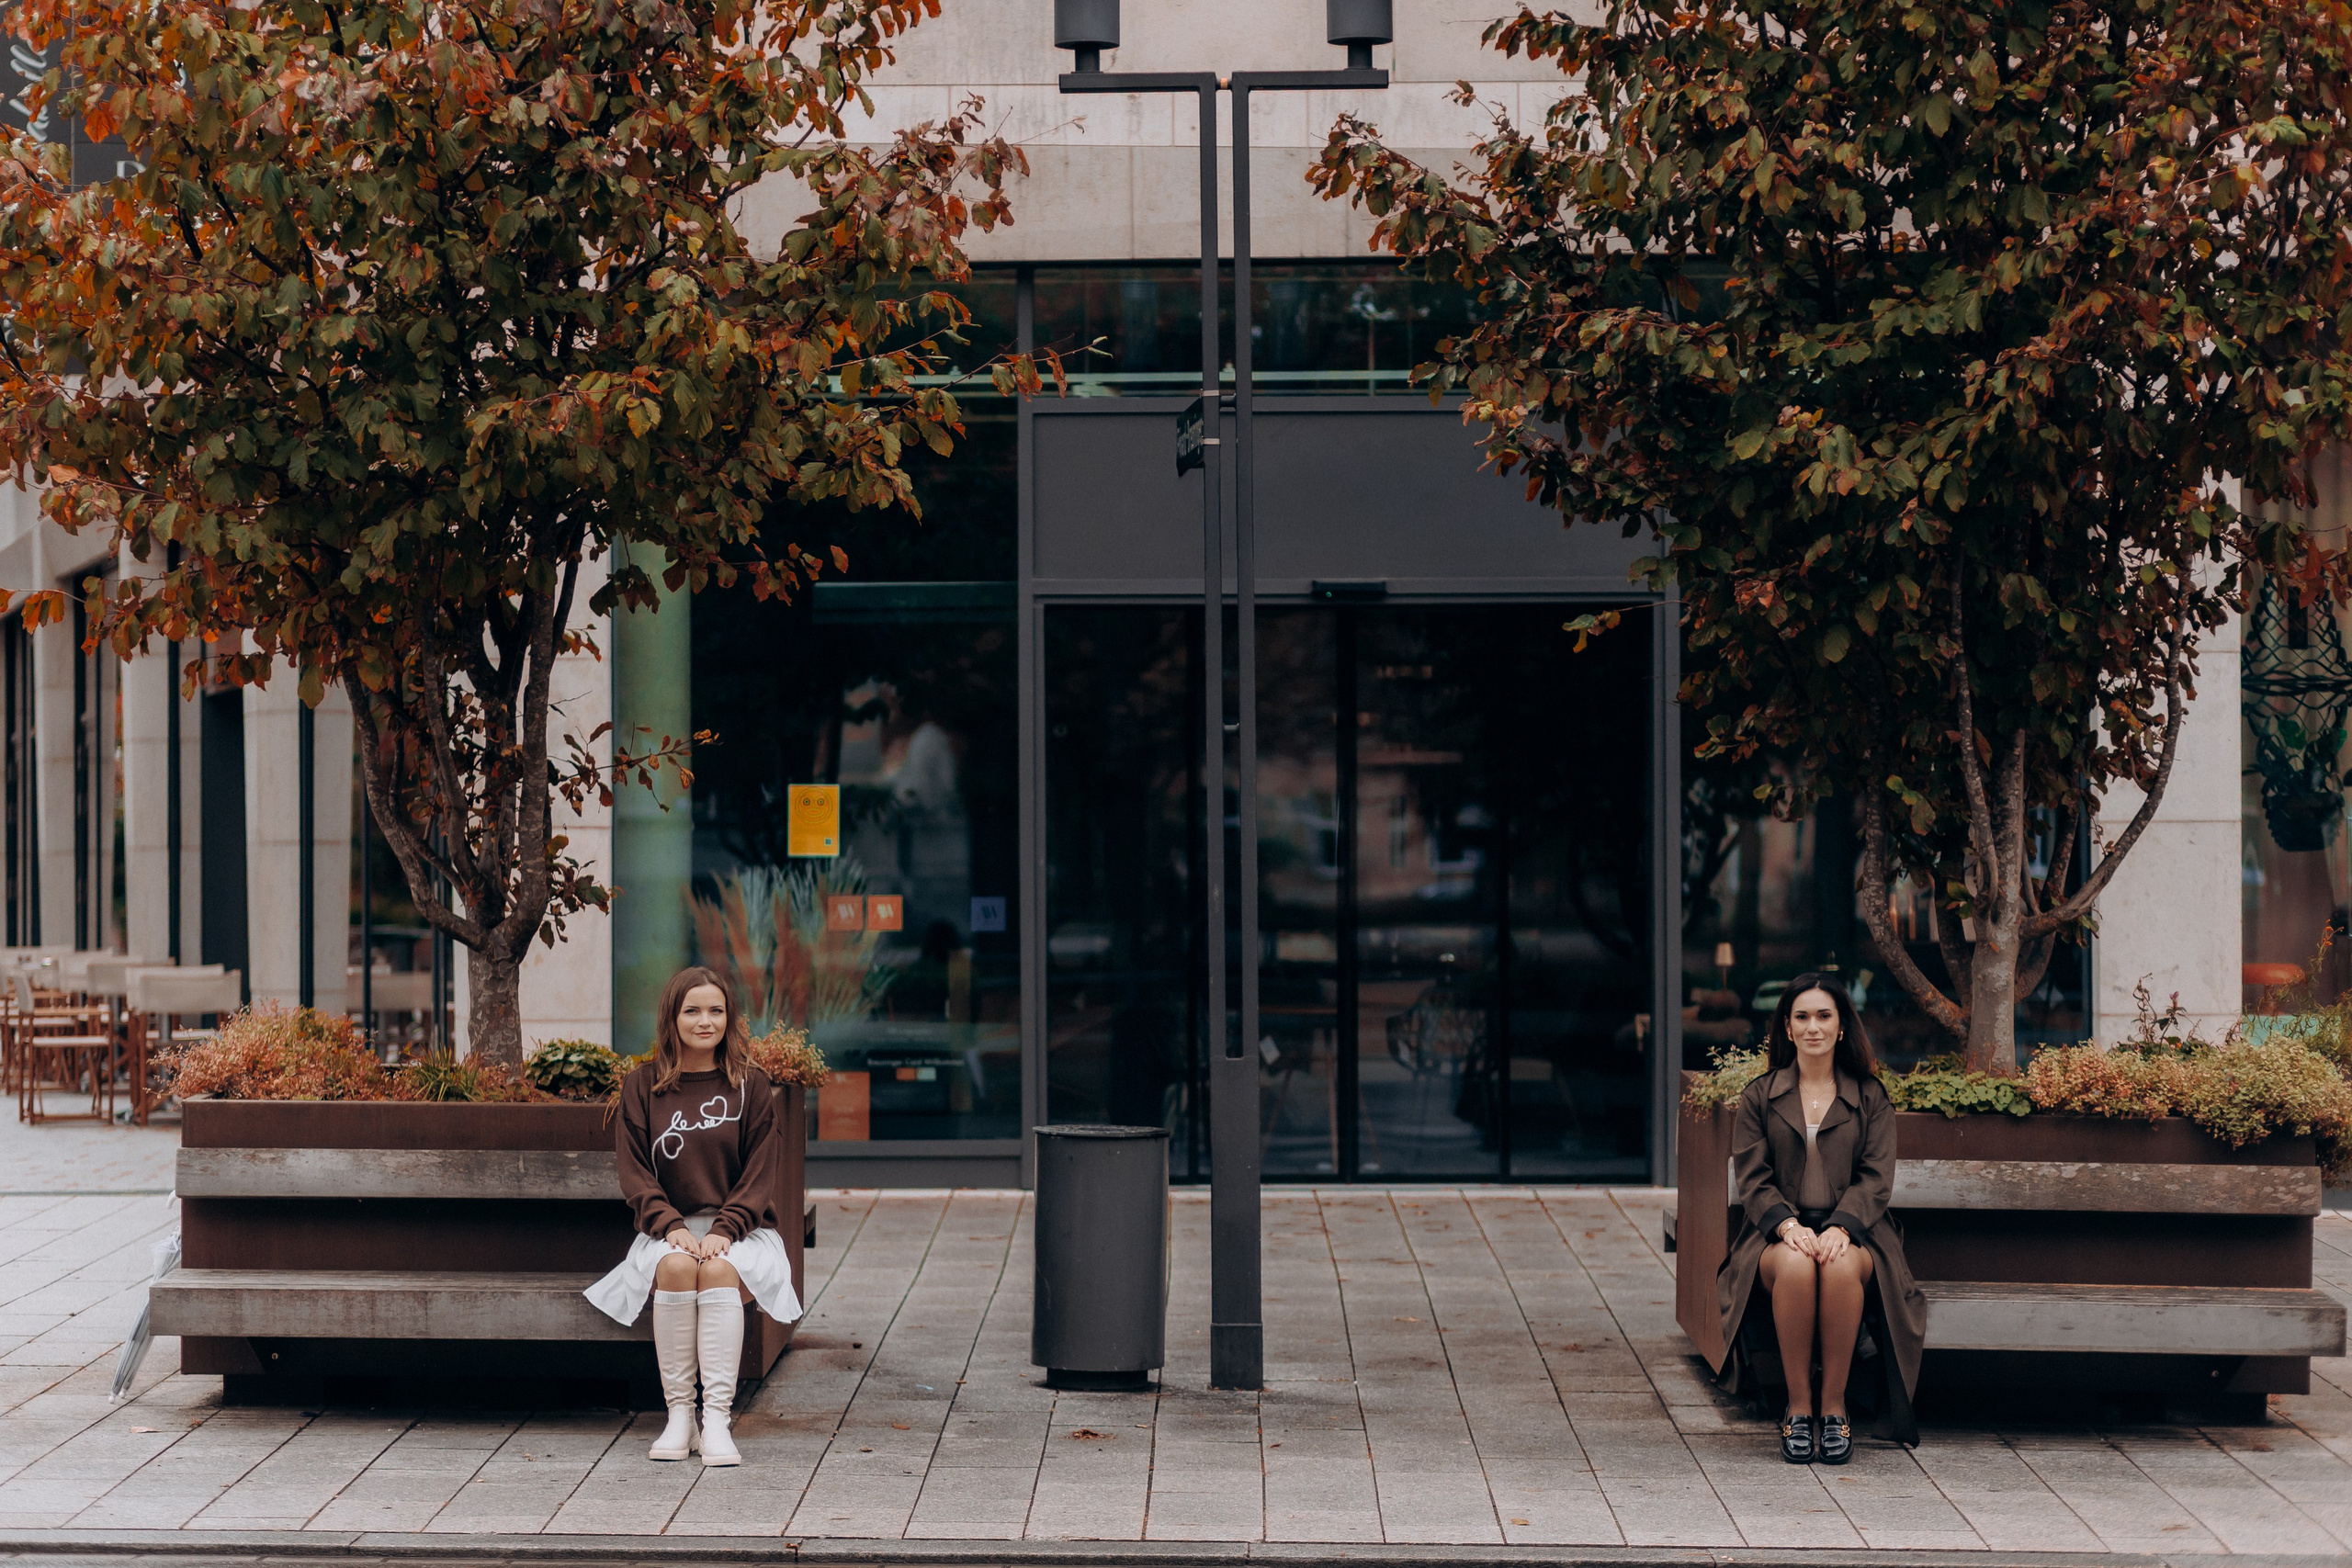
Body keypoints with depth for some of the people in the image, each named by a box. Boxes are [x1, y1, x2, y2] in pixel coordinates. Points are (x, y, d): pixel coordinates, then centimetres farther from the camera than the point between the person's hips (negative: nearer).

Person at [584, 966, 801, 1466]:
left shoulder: (751, 1087, 7)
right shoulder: (641, 1088, 8)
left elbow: (759, 1175, 1)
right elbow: (634, 1172, 2)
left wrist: (724, 1229, -14)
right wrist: (671, 1224, -15)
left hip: (740, 1232, 0)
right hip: (667, 1231, 1)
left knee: (719, 1269, -33)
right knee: (676, 1266, -33)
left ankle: (717, 1418, -36)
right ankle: (678, 1414, -29)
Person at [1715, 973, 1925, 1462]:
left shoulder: (1871, 1099, 12)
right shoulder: (1759, 1097, 12)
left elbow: (1876, 1178, 2)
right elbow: (1753, 1179, 4)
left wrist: (1839, 1227, -18)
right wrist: (1787, 1225, -17)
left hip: (1851, 1231, 0)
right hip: (1779, 1232, 0)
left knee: (1840, 1267, -37)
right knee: (1795, 1266, -37)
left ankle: (1834, 1404, -24)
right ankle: (1798, 1405, -26)